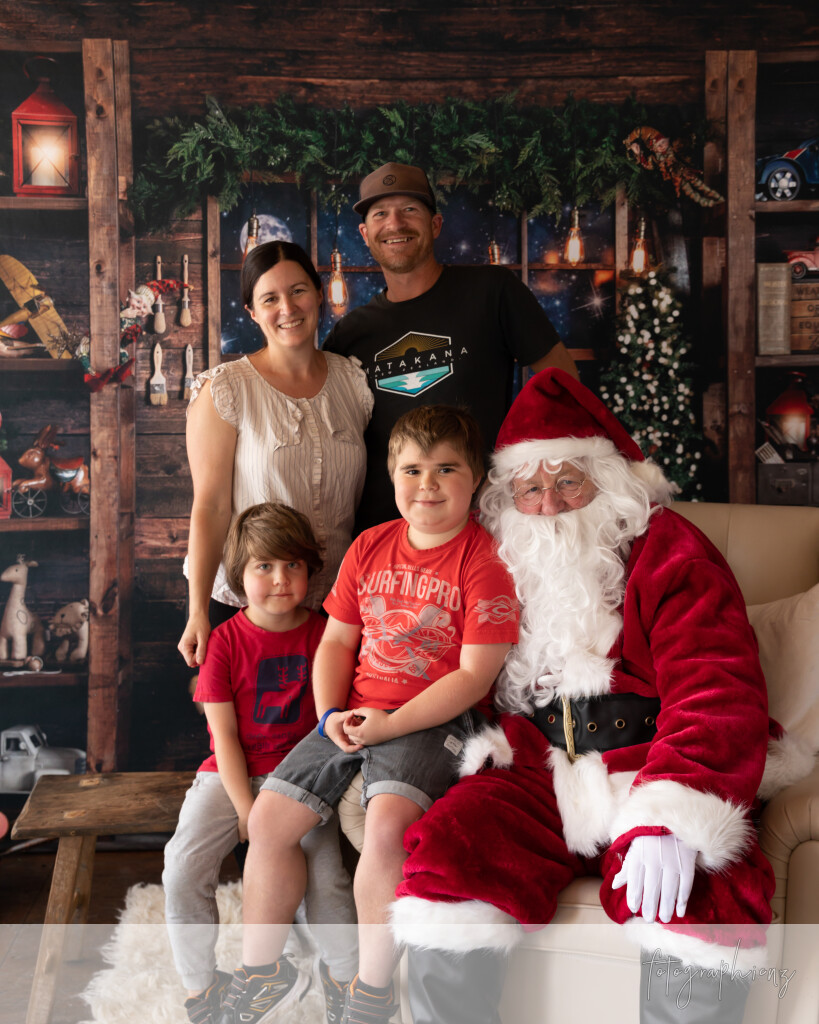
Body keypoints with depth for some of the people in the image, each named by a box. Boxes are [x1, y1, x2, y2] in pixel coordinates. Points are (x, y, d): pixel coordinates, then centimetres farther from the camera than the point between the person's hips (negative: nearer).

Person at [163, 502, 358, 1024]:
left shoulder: (325, 635, 0)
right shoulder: (225, 642, -4)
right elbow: (224, 735, -5)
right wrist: (247, 811, -12)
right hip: (231, 776, 1)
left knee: (327, 873, -23)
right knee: (183, 869, -19)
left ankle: (346, 978, 4)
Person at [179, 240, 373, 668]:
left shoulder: (354, 380, 4)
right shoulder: (224, 391, -7)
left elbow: (369, 496, 8)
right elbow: (210, 507, -10)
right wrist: (198, 613, -14)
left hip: (334, 601, 3)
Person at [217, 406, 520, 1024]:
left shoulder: (483, 560, -9)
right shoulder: (371, 547, 10)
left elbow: (474, 676, -14)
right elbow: (337, 639, 15)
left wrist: (388, 725, -19)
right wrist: (331, 714, -3)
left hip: (435, 718, -6)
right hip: (354, 714, 7)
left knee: (386, 822, -31)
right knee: (269, 817, -2)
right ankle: (263, 972, 19)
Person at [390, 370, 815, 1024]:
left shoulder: (668, 550, 4)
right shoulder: (502, 563, 18)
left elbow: (717, 689, -9)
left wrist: (671, 816, -25)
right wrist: (489, 742, -3)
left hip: (643, 769, -3)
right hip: (536, 774, 3)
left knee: (702, 904, -33)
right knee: (441, 859, -26)